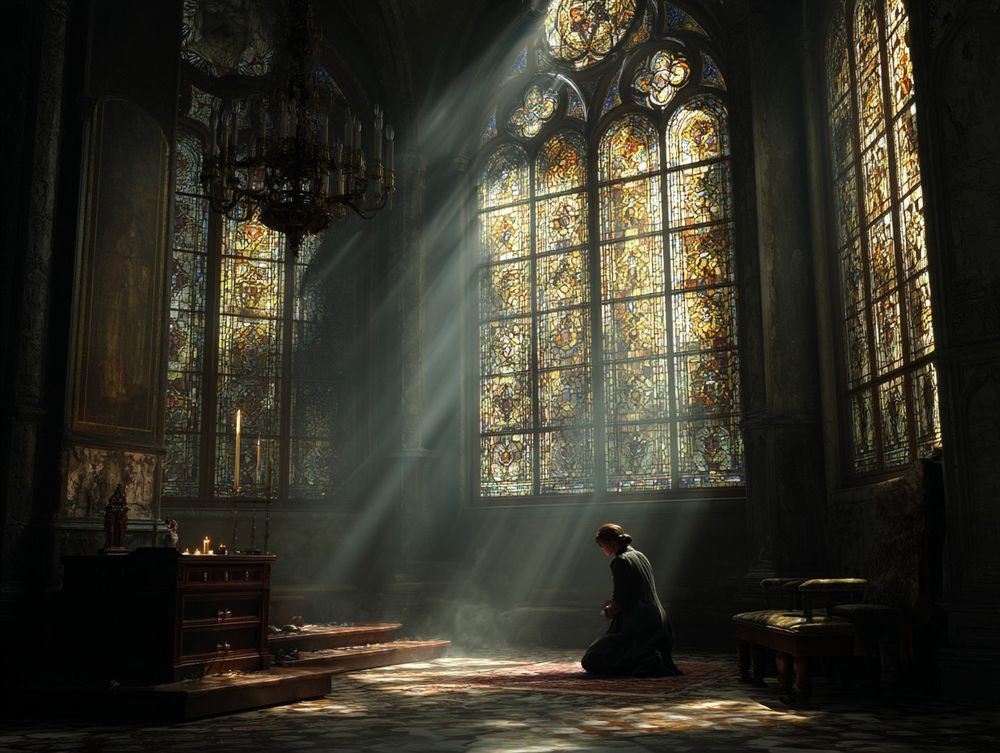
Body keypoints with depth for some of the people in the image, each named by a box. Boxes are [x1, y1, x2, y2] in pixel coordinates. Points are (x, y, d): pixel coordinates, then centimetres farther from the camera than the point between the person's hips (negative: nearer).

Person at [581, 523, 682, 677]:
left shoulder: (620, 562, -14)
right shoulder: (640, 556, 14)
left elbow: (621, 603, -15)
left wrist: (609, 612, 4)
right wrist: (615, 603, 17)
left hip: (637, 626, -9)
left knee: (590, 661, -2)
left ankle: (647, 663, -16)